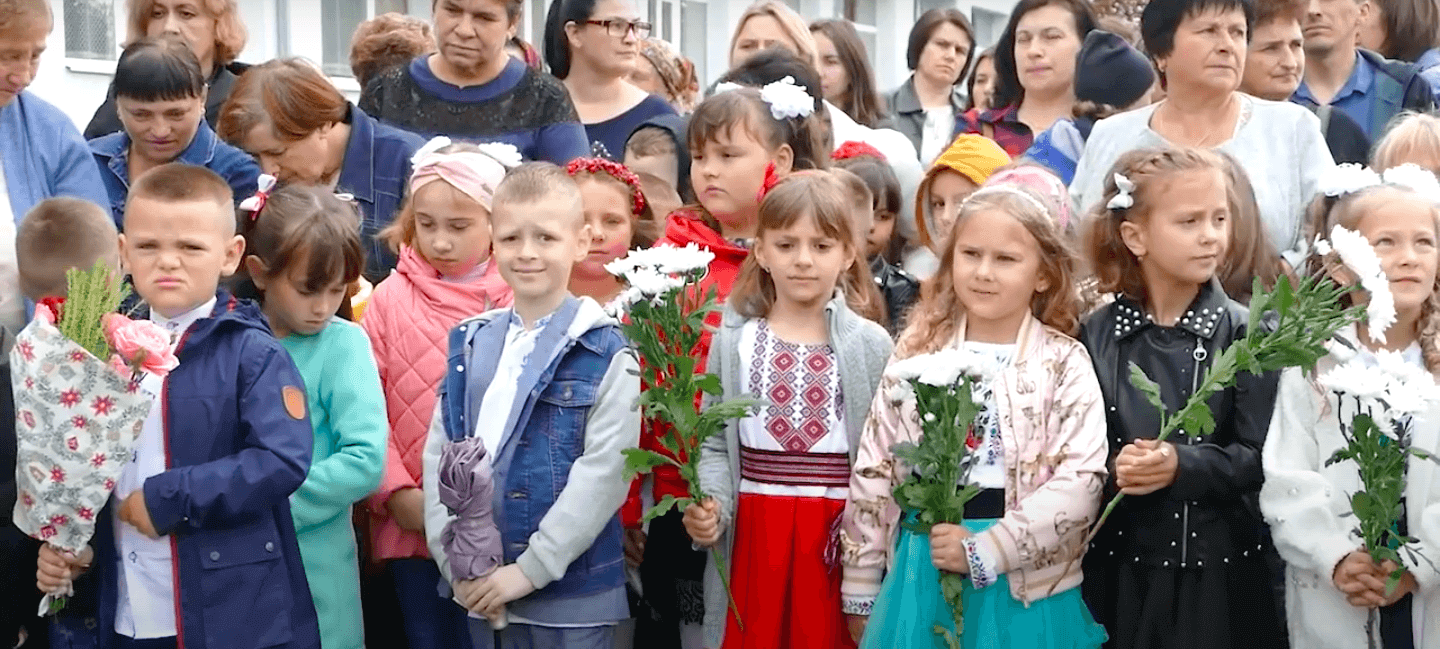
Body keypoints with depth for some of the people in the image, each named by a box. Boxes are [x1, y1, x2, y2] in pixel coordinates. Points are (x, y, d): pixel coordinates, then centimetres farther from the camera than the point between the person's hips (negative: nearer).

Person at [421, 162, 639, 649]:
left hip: (571, 597, -4)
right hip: (482, 592, 4)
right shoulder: (471, 344, 9)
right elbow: (439, 455, 7)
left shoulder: (604, 351, -6)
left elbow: (605, 469, -13)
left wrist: (531, 567, -16)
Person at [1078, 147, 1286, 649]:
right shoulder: (1094, 335, 3)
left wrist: (1181, 466, -23)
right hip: (1121, 570, 1)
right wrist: (1112, 468, -19)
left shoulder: (1246, 334, -2)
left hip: (1222, 570, -1)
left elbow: (1259, 457, -8)